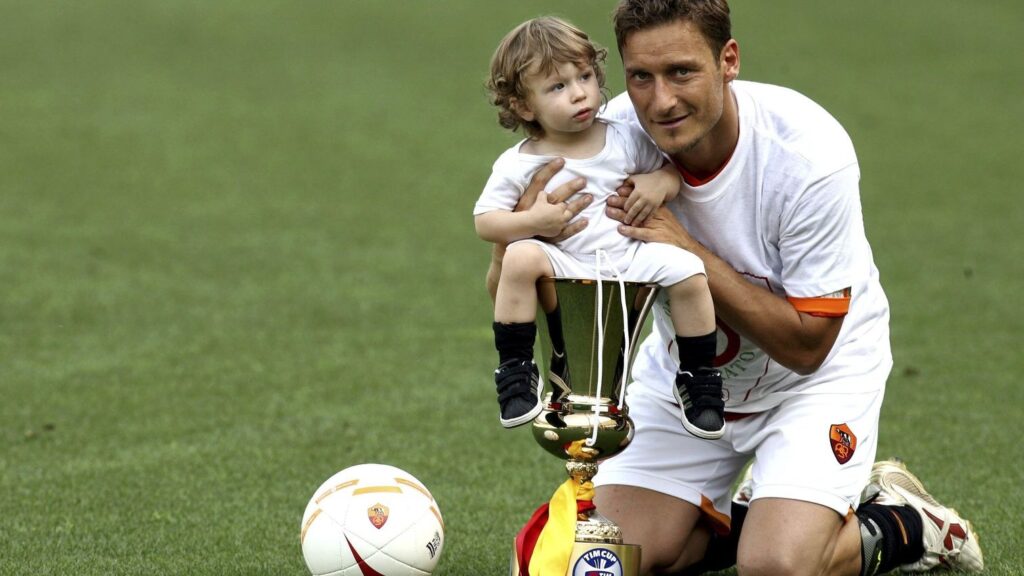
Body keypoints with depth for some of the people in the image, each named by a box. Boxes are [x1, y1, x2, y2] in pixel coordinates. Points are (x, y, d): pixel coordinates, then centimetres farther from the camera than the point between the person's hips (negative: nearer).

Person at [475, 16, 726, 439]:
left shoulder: (625, 140, 4)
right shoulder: (518, 165, -3)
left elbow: (671, 167, 15)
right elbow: (485, 221, -4)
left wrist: (661, 187, -9)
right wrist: (531, 221, -22)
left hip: (631, 256, 2)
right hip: (566, 268, -2)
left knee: (688, 271, -22)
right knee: (521, 256, -32)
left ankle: (698, 377, 0)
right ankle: (515, 370, -17)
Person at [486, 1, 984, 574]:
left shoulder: (808, 154, -30)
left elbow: (806, 345, -25)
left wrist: (688, 250, -35)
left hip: (817, 371, -4)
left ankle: (907, 525, 8)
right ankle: (763, 516, 18)